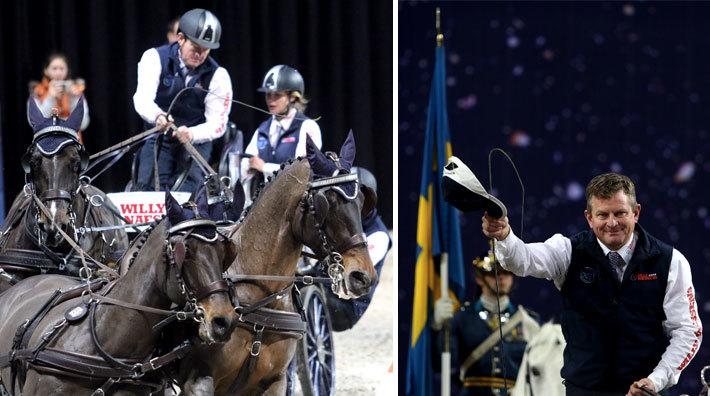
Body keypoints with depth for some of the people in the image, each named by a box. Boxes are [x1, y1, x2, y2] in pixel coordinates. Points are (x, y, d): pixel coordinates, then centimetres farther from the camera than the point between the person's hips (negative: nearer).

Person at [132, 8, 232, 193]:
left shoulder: (218, 75, -7)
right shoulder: (155, 58, -9)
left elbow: (217, 124, -13)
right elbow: (142, 99, -24)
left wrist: (191, 134, -35)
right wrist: (157, 116, -49)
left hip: (196, 140, 0)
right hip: (159, 136, 0)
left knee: (188, 191, -22)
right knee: (148, 189, -17)